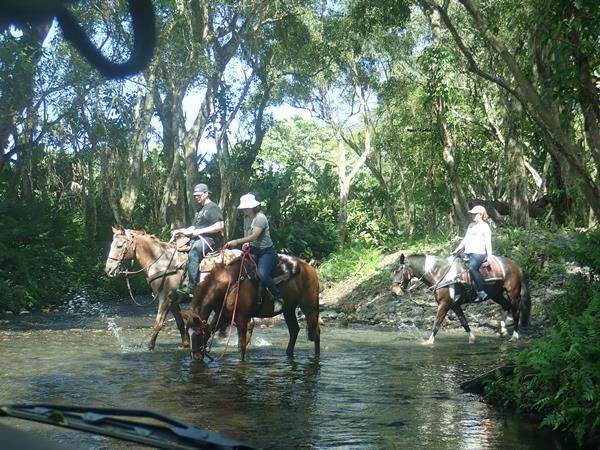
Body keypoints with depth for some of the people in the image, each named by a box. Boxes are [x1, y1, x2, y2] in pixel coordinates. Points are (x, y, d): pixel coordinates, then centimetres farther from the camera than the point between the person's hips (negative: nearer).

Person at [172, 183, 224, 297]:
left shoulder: (213, 207, -3)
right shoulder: (201, 210, 24)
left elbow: (220, 226, -14)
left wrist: (200, 231, -16)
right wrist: (184, 231, 7)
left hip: (208, 239, -10)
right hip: (196, 239, 10)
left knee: (192, 254, -36)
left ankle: (191, 288, -40)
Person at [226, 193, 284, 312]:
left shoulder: (260, 218, -17)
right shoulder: (246, 218, 9)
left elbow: (254, 236, -27)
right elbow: (246, 234, 17)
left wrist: (237, 241, -33)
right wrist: (246, 243, -6)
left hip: (266, 251, -9)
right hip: (253, 250, 9)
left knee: (262, 274, -31)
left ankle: (278, 298, -14)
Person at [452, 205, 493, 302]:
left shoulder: (484, 226, -2)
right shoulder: (471, 225, 21)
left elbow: (488, 242, -8)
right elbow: (465, 239, 24)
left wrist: (489, 256, -17)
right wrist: (457, 250, 16)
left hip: (478, 253, -9)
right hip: (467, 253, 9)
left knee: (472, 268, -34)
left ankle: (481, 292, -33)